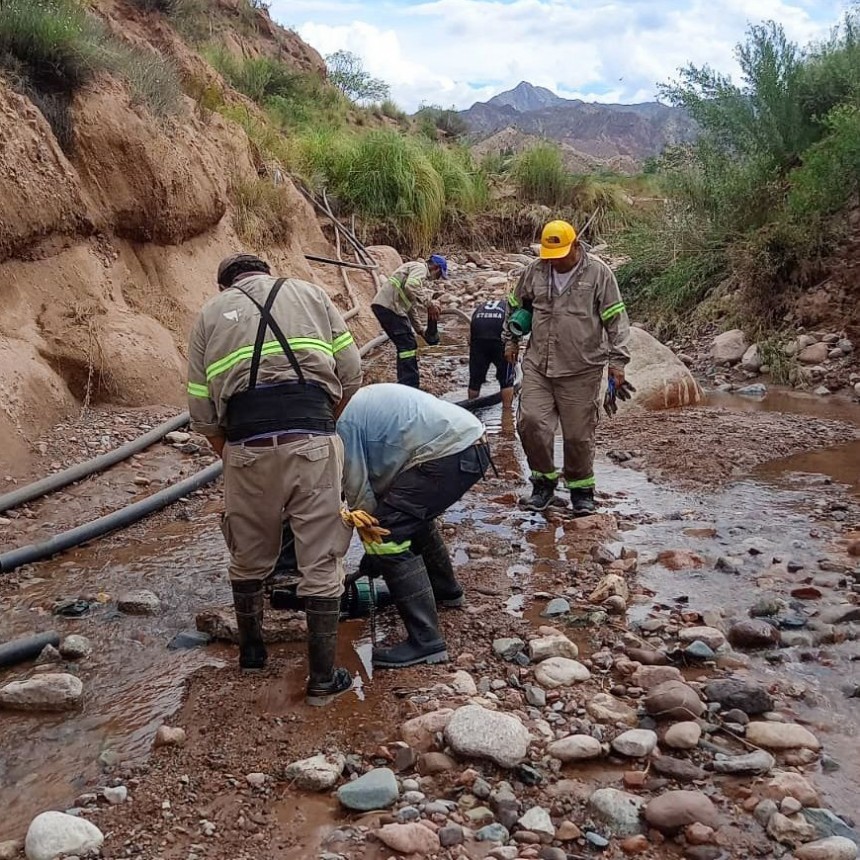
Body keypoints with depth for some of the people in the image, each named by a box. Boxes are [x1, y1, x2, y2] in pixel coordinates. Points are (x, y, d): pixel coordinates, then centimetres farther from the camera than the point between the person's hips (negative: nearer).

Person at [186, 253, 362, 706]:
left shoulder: (210, 312, 19)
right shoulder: (309, 294, 19)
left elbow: (202, 411, 14)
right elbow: (351, 374, 11)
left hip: (247, 446, 1)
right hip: (313, 442, -1)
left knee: (248, 559, 22)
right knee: (321, 563, 9)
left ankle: (251, 649, 40)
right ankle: (322, 678, 16)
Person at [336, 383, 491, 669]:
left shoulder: (345, 422, -4)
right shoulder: (362, 401, 25)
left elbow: (357, 488, -1)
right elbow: (381, 474, 29)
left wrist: (372, 544, 12)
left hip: (449, 454, -10)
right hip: (474, 444, 10)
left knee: (388, 536, -10)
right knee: (413, 514, 31)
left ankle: (425, 643, -12)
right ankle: (445, 590, 49)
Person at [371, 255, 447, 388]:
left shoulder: (420, 277, 29)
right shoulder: (420, 268, -2)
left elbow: (412, 307, 32)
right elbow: (410, 287, -25)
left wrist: (422, 330, 29)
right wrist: (429, 303, -21)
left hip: (382, 306, 10)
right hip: (389, 307, -10)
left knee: (405, 345, 17)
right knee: (408, 346, -8)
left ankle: (404, 386, 22)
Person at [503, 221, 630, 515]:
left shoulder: (598, 273, -5)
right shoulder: (535, 271, 6)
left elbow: (616, 318, -4)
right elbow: (515, 304, 23)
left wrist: (617, 360, -8)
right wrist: (511, 339, 23)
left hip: (581, 370, -3)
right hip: (537, 366, 3)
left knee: (578, 434, 2)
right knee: (530, 422, -6)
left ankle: (581, 489, 23)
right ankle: (544, 480, 15)